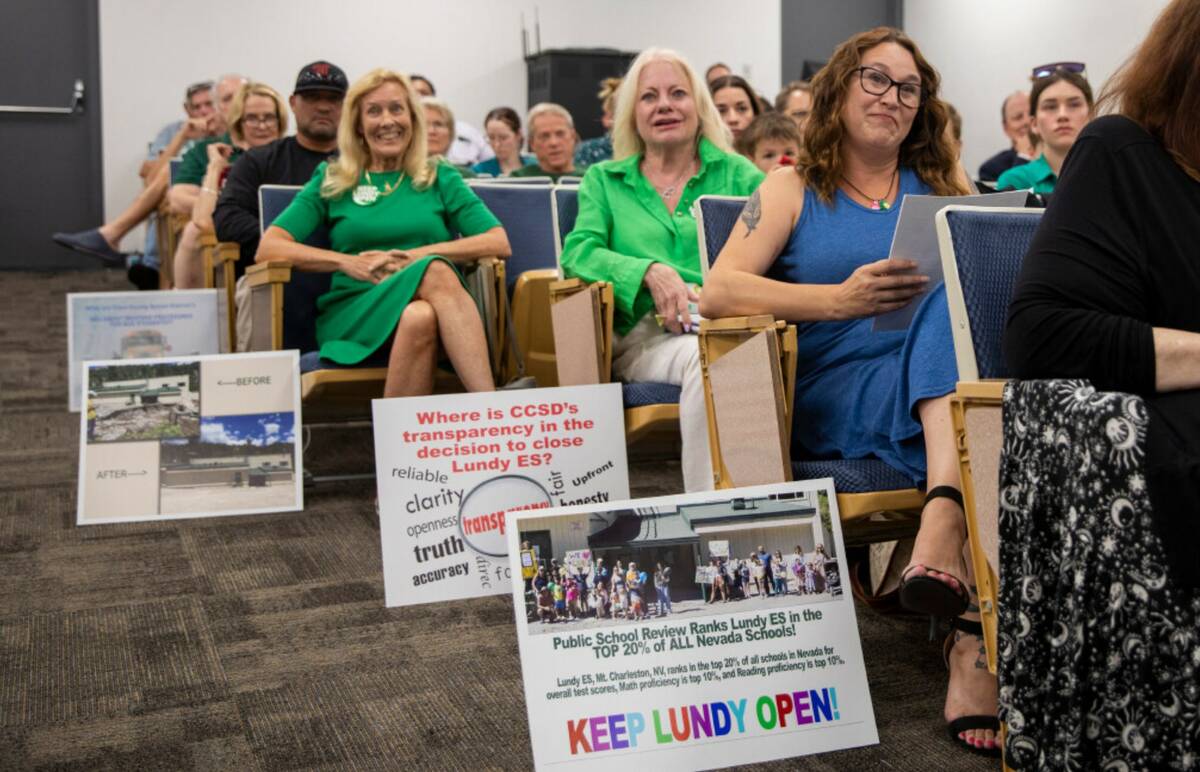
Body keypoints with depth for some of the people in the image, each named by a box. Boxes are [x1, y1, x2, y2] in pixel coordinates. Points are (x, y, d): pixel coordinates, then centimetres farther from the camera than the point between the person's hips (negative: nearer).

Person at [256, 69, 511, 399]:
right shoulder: (331, 181, 18)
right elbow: (267, 248, 7)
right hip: (354, 313, -1)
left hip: (429, 304, 1)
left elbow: (499, 242, 7)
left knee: (423, 310, -38)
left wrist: (421, 256, -6)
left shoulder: (440, 178, 20)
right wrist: (348, 262, -7)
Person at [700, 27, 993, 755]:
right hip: (836, 401, -3)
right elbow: (720, 290, -4)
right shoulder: (795, 188, 11)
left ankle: (946, 516, -46)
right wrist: (840, 298, -18)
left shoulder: (942, 185, 21)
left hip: (943, 384, 3)